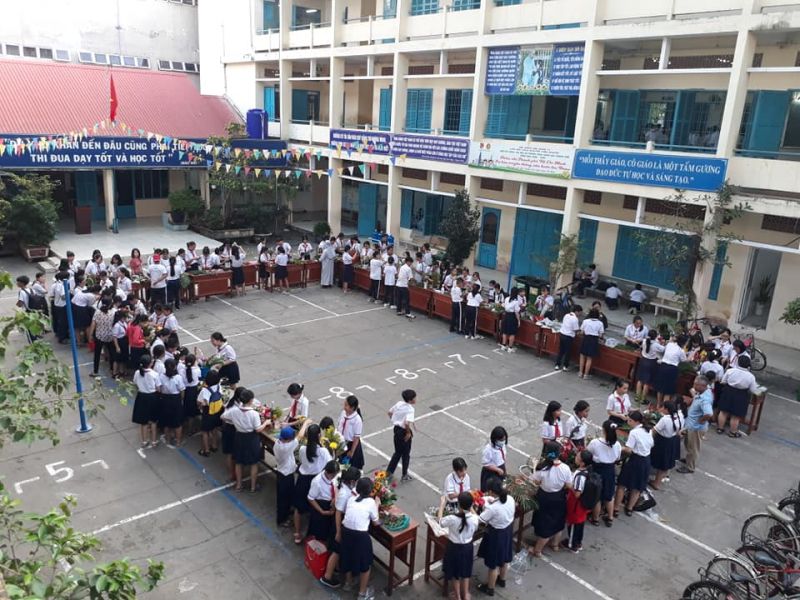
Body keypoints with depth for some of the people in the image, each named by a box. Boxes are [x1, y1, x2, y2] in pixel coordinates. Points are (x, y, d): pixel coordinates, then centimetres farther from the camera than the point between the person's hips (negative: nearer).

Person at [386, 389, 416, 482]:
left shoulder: (399, 404, -1)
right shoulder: (410, 409, -24)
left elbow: (390, 412, 12)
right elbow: (407, 423, -36)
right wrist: (409, 432, -20)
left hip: (397, 429, 7)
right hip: (404, 432, -7)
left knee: (398, 452, 24)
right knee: (406, 454, 14)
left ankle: (389, 472, 28)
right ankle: (404, 476, 27)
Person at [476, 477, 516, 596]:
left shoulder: (492, 508, -36)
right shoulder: (510, 499, -17)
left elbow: (478, 521, -23)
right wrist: (493, 502, 7)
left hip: (496, 535, -7)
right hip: (508, 532, 7)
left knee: (493, 564, 18)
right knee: (504, 559, 31)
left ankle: (490, 588, 39)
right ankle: (502, 580, 55)